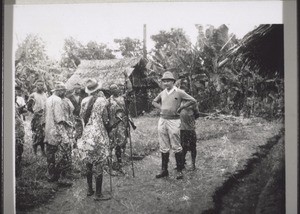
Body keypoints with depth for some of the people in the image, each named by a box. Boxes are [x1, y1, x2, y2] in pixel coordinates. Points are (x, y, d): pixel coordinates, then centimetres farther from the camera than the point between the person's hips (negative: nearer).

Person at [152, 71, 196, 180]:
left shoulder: (179, 92, -5)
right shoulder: (162, 93, 10)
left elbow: (193, 100, -6)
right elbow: (154, 102, 28)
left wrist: (180, 107, -6)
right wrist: (160, 108, 10)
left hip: (173, 121, -5)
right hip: (162, 120, 5)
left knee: (176, 147, -2)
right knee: (163, 148, 8)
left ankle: (179, 171, 5)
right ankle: (164, 170, 15)